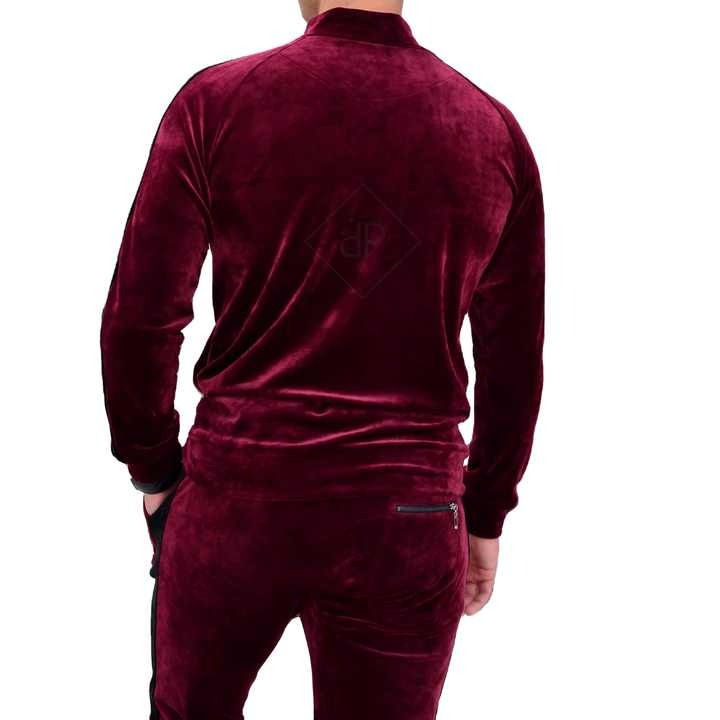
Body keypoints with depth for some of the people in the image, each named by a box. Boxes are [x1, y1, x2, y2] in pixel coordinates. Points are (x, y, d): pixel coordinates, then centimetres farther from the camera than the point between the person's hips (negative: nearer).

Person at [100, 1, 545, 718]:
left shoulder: (216, 100, -5)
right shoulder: (495, 130, 2)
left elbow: (139, 317, -5)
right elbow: (515, 362, 5)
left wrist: (154, 469, 10)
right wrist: (486, 516, 15)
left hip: (235, 495, -1)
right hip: (410, 520, 2)